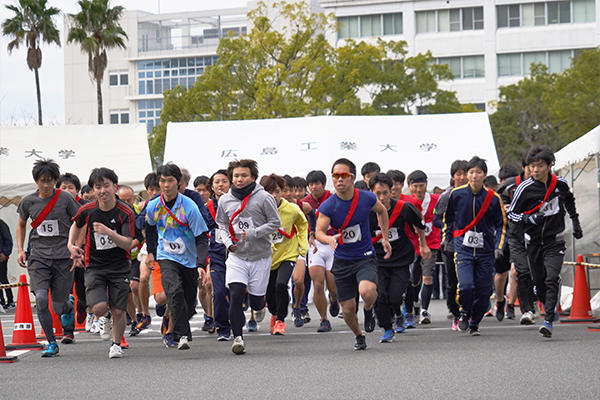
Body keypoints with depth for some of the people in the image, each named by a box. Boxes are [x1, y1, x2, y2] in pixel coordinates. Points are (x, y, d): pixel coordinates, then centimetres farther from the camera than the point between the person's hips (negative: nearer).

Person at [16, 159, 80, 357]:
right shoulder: (28, 201, 2)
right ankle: (51, 343, -6)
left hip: (63, 257, -2)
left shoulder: (65, 199, -5)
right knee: (41, 300, -18)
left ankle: (70, 309, 40)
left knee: (59, 306, 1)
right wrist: (20, 250, 10)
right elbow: (21, 224, 20)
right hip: (38, 257, 2)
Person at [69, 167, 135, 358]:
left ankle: (117, 343, 27)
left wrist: (109, 232, -32)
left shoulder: (125, 212, -12)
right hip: (94, 266, 1)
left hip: (119, 266, -1)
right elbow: (76, 225, 19)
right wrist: (72, 245, 7)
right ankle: (105, 318, 21)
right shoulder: (87, 211, -5)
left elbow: (128, 244, -17)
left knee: (118, 311, 1)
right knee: (99, 308, -17)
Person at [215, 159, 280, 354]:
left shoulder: (263, 198, -7)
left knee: (256, 299, 6)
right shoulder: (225, 200, 4)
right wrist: (228, 241, -2)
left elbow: (275, 223, -5)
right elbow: (222, 225, 17)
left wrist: (252, 233, -16)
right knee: (235, 296, -15)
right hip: (237, 257, 2)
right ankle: (238, 337, -11)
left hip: (260, 256, -2)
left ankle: (259, 307, 44)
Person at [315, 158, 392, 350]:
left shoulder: (367, 198, -9)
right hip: (342, 260, 1)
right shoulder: (327, 206, -12)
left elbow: (382, 211, 13)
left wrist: (384, 238, 12)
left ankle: (368, 310, 7)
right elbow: (319, 232, -17)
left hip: (365, 257, -1)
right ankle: (358, 336, 35)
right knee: (348, 309, 2)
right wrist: (329, 239, -39)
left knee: (366, 291, -31)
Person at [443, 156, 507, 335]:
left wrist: (499, 246, -4)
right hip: (462, 248, -1)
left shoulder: (493, 198, -1)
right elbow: (447, 218, 16)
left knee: (483, 290, 1)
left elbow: (501, 224, 8)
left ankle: (474, 324, 23)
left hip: (485, 250, 1)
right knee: (466, 286, -18)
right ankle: (465, 312, 12)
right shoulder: (456, 194, -1)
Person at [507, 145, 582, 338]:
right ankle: (551, 307, 35)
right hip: (533, 241, 1)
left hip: (554, 241, -1)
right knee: (539, 284, 6)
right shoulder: (525, 188, -8)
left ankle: (548, 321, -20)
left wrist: (575, 222, 21)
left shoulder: (560, 183, -1)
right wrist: (528, 219, -20)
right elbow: (511, 213, -1)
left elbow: (569, 200, 22)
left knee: (552, 280, -18)